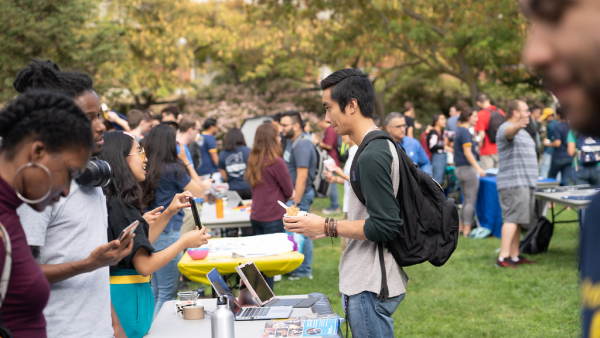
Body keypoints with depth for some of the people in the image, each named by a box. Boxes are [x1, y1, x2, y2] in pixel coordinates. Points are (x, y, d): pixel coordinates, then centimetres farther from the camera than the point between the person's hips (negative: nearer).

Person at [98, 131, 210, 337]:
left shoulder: (116, 203, 9)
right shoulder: (120, 208, -20)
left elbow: (140, 243, 18)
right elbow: (145, 265, -21)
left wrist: (169, 212, 11)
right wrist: (185, 242, -10)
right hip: (127, 298, -9)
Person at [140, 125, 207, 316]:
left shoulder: (146, 168, 4)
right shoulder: (173, 169, -13)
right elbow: (199, 192, -2)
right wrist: (187, 162, 2)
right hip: (167, 234, -7)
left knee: (154, 291, 16)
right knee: (167, 294, -1)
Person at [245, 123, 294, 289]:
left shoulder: (253, 161, 6)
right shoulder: (276, 162, -17)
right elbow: (289, 192, -9)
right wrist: (286, 195, 12)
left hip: (256, 216, 7)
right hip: (273, 218, -7)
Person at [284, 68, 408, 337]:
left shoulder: (372, 156, -20)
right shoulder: (383, 145, 13)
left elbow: (385, 227, -23)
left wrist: (326, 227, -16)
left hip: (371, 287, -10)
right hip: (367, 282, 10)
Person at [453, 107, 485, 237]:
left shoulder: (459, 131, 15)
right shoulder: (465, 132, -14)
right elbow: (467, 152, -20)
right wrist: (478, 168, -22)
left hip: (459, 168, 10)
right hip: (468, 168, -10)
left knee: (467, 200, 17)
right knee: (471, 200, -6)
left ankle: (461, 226, 21)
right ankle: (467, 229, -5)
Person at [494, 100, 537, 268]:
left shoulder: (522, 132, 23)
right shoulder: (506, 128, -10)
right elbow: (509, 132, -36)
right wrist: (517, 126, -59)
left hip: (525, 183, 10)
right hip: (513, 183, -10)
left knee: (517, 221, 9)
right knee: (513, 218, -16)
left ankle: (514, 256, 13)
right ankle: (503, 258, -20)